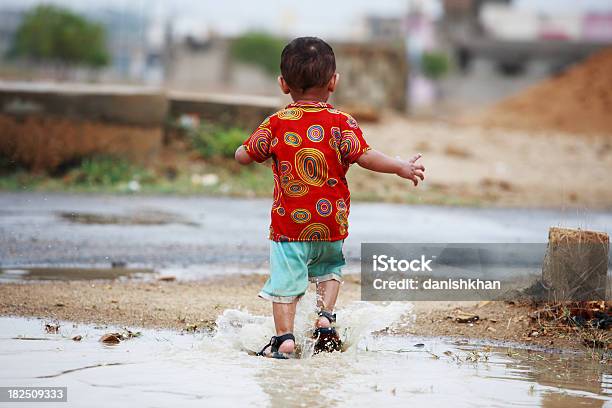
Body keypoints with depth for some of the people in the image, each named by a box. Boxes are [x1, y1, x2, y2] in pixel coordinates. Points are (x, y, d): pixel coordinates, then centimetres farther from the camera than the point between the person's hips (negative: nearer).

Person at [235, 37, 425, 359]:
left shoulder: (276, 124, -4)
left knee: (285, 280, 3)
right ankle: (325, 316, 10)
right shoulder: (341, 122, -6)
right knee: (330, 268, 26)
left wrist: (243, 150, 24)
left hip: (289, 224, -1)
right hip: (331, 224, 1)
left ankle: (284, 337, -4)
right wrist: (401, 168, -5)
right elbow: (365, 157, -14)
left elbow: (244, 156, 1)